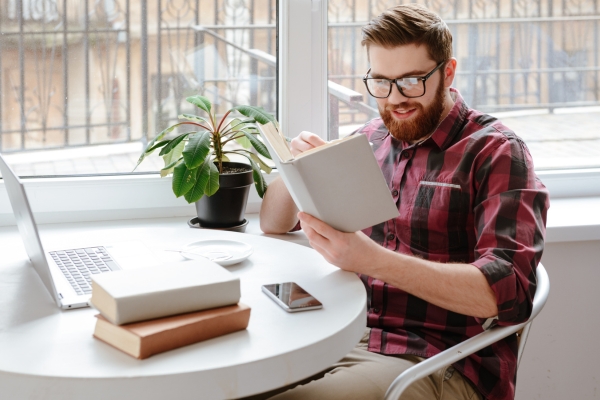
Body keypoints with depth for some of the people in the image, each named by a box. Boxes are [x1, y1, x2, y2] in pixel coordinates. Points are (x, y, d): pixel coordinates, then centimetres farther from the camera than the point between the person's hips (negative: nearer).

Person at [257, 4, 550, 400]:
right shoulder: (370, 141, 12)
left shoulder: (495, 152, -5)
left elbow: (509, 292, -18)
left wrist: (372, 260, -29)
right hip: (352, 340, 5)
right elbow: (274, 224, 19)